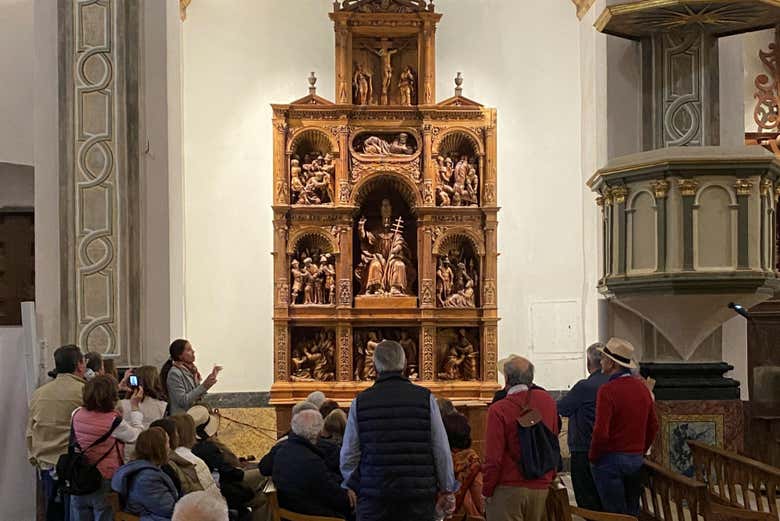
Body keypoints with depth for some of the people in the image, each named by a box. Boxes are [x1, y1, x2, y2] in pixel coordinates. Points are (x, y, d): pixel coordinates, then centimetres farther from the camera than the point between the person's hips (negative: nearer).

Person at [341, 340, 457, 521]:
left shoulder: (361, 402, 1)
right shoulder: (425, 398, -1)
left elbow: (349, 455, 5)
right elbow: (442, 451, 0)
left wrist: (352, 485, 23)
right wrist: (447, 490, 11)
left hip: (373, 496, 1)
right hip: (419, 496, 0)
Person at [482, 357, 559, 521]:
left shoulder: (498, 410, -12)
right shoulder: (547, 401, 3)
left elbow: (493, 457, -13)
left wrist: (486, 491, -2)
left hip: (508, 489, -5)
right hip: (542, 488, 5)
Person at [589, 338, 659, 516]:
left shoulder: (608, 390, -17)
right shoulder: (642, 387, 5)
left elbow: (601, 432, -20)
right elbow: (653, 426, 12)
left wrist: (593, 457, -5)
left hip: (611, 460, -7)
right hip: (636, 460, 7)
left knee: (616, 514, 0)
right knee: (632, 512, 14)